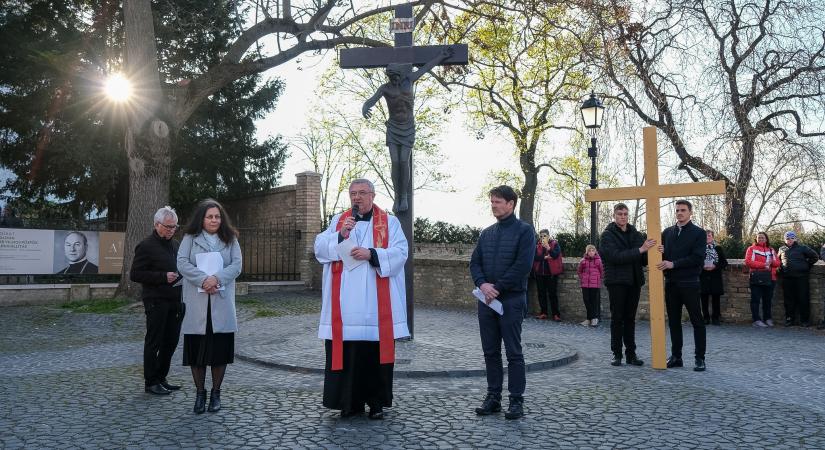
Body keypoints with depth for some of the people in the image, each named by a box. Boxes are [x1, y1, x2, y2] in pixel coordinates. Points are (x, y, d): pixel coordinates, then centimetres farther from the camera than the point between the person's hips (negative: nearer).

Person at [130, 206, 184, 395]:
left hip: (174, 301, 7)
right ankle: (151, 382, 12)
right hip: (156, 302, -7)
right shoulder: (146, 246, -7)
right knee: (154, 342, 2)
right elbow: (135, 274, -11)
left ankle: (161, 378, 23)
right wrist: (163, 277, -19)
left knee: (171, 341, 11)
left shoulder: (175, 244, 17)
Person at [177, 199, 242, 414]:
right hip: (196, 304, -1)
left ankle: (215, 393, 17)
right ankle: (200, 393, 17)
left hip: (221, 303, 1)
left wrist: (217, 278, -18)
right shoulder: (190, 238, 6)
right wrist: (203, 279, -19)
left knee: (220, 348, 3)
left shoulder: (230, 240, 10)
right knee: (196, 348, 3)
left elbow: (236, 265, -1)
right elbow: (182, 263, -6)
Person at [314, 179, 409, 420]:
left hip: (376, 305, -2)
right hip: (345, 305, 2)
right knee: (346, 352, 2)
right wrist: (340, 235, -12)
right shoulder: (338, 220, 15)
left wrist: (372, 254, -16)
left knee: (376, 352, 2)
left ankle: (377, 401, 15)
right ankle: (350, 400, 15)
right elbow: (319, 248, 4)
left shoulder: (389, 222, 7)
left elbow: (400, 252, -4)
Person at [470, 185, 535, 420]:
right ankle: (493, 396, 20)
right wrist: (482, 284, -10)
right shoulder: (486, 233, 14)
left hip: (511, 300, -6)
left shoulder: (524, 231, -5)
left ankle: (516, 400, 9)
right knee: (490, 351, 10)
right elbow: (474, 262, 10)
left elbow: (523, 266, -14)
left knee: (513, 352, 0)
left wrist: (497, 287, -14)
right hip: (486, 300, 6)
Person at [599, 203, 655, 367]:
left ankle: (631, 353, 13)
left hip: (634, 281, 4)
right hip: (616, 281, -4)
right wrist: (640, 250, -24)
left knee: (630, 318, 8)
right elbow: (615, 256, -18)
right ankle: (617, 354, 9)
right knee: (617, 318, 1)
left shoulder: (636, 234, 11)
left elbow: (644, 259, 10)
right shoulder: (607, 235, -4)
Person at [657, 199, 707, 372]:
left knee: (696, 321, 1)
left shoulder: (698, 233, -2)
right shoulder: (667, 232, 12)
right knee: (673, 321, 9)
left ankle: (700, 358, 6)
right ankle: (676, 356, 16)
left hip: (689, 283, -5)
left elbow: (698, 258, -12)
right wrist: (660, 252, -10)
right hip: (671, 283, 5)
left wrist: (673, 264, -17)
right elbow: (661, 254, 14)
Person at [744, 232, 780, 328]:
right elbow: (748, 262, -10)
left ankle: (767, 319, 20)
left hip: (770, 278, 5)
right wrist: (763, 265, -16)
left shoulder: (771, 250, 17)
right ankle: (756, 320, -3)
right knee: (755, 299, -5)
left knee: (768, 299, 11)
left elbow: (777, 262, 11)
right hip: (757, 279, -5)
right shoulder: (751, 249, 3)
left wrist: (772, 262, -12)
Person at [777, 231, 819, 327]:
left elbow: (815, 256, 6)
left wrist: (807, 266, 2)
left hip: (801, 277, -3)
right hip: (787, 278, 3)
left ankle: (805, 320, 5)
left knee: (803, 299, -2)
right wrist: (781, 268, 12)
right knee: (789, 300, 5)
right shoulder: (782, 249, 13)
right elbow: (778, 260, 28)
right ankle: (789, 319, 11)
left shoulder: (802, 248, 3)